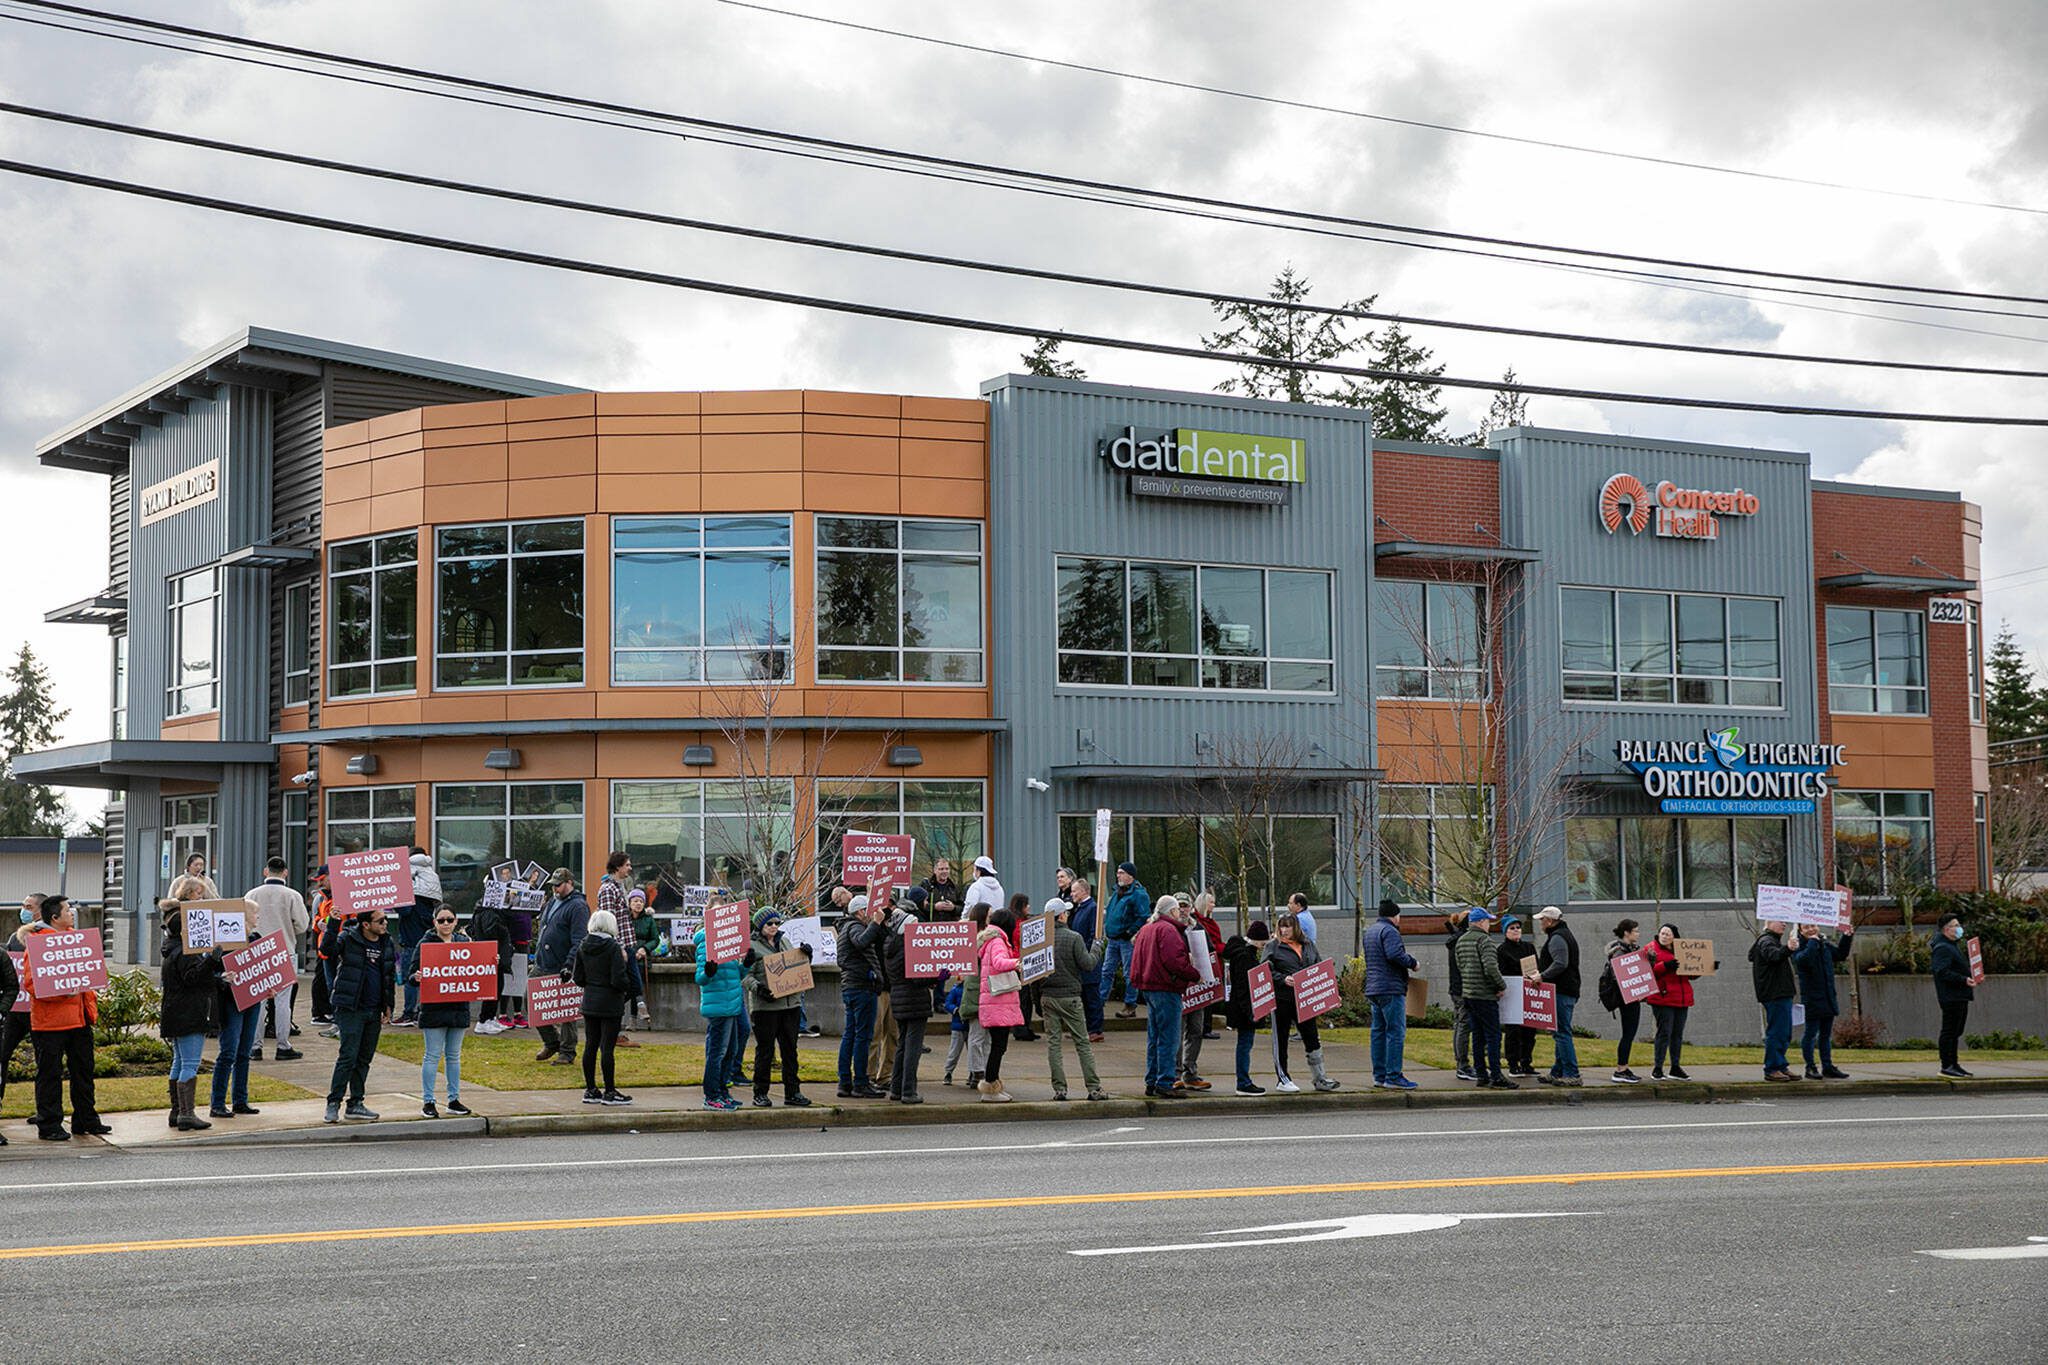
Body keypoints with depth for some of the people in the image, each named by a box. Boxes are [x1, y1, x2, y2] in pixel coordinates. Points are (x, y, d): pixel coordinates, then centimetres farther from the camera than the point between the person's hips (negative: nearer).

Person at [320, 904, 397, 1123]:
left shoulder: (387, 943, 10)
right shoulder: (349, 938, -6)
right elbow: (327, 949, -24)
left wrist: (389, 1005, 15)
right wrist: (333, 923, -32)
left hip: (374, 1011, 6)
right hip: (351, 1009, -6)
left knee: (364, 1059, 10)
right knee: (348, 1057, -11)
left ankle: (356, 1104, 18)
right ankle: (333, 1104, -5)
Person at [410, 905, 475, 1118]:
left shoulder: (464, 942, 8)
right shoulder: (425, 944, -4)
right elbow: (414, 975, -5)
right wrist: (417, 978, -28)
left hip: (459, 1006, 4)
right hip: (433, 1008, -4)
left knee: (454, 1056, 11)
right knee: (432, 1056, -1)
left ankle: (454, 1100, 18)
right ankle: (427, 1102, 4)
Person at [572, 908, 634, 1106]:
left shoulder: (583, 947, 3)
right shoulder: (613, 948, -15)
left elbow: (577, 978, 6)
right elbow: (619, 980, -18)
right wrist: (627, 986, 2)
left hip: (589, 1002, 6)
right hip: (610, 1003, -6)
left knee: (591, 1045, 11)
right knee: (608, 1047, -2)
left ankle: (590, 1090, 16)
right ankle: (610, 1092, 3)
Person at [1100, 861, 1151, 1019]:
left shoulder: (1139, 894, -12)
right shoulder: (1117, 892, 16)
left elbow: (1144, 918, -17)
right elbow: (1109, 911, 29)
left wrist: (1132, 933, -18)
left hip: (1128, 940, -9)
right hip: (1113, 939, 9)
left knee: (1130, 974, -2)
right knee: (1107, 971, 10)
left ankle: (1130, 1006, 4)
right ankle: (1100, 1001, 15)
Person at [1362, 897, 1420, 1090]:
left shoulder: (1370, 931, 20)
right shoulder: (1389, 931, -11)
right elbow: (1395, 954, -25)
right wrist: (1413, 963, -10)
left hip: (1373, 988, 10)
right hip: (1391, 989, -10)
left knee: (1378, 1031, 11)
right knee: (1396, 1032, -8)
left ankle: (1379, 1076, 13)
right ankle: (1393, 1076, -10)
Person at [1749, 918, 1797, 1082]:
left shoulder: (1773, 941, 23)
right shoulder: (1766, 941, -11)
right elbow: (1773, 955, -34)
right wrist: (1787, 949, -50)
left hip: (1781, 994, 11)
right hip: (1775, 995, -11)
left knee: (1784, 1034, 14)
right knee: (1776, 1032, -11)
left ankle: (1782, 1067, 20)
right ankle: (1771, 1070, -9)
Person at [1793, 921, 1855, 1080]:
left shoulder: (1825, 945, 12)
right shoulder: (1799, 947, -9)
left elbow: (1840, 955, 28)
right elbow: (1803, 960, -31)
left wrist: (1847, 938, 17)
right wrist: (1812, 942, -23)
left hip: (1828, 998, 7)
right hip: (1811, 999, -7)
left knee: (1826, 1034, 13)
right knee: (1811, 1033, -3)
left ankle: (1828, 1067, 19)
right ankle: (1810, 1068, 3)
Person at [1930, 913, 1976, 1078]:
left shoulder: (1954, 946, 20)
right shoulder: (1943, 948, -14)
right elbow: (1943, 972, -25)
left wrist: (1973, 976, 14)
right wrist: (1964, 980, -27)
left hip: (1960, 996, 11)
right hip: (1951, 997, -11)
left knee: (1956, 1032, 14)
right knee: (1949, 1031, -9)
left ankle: (1954, 1064, 19)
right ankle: (1946, 1066, -7)